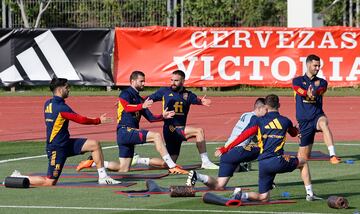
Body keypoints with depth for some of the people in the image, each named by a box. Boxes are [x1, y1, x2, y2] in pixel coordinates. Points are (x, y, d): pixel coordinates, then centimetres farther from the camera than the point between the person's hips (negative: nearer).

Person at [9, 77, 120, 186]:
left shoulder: (48, 104, 5)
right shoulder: (61, 108, -22)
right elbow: (80, 119, -16)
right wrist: (98, 121, -2)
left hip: (65, 144, 10)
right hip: (57, 149, -10)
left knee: (94, 144, 3)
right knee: (50, 182, -5)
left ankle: (103, 177, 6)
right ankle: (19, 178, 9)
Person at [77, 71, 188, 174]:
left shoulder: (139, 99, 22)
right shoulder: (126, 93, -3)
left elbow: (150, 118, 20)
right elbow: (127, 107, -24)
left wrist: (162, 116, 3)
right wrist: (142, 106, -40)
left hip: (130, 133, 9)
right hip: (125, 131, -9)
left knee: (123, 169, 10)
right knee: (157, 136, -23)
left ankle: (93, 162, 20)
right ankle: (173, 167, -28)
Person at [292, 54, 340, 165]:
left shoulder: (322, 82, 10)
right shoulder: (297, 81, 6)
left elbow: (319, 91, -13)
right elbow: (300, 91, -17)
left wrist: (311, 94, -37)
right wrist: (309, 94, -40)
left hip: (317, 116, 0)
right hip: (304, 121, 0)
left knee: (323, 123, -39)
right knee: (304, 158, 4)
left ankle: (332, 155, -52)